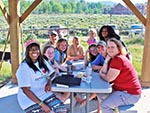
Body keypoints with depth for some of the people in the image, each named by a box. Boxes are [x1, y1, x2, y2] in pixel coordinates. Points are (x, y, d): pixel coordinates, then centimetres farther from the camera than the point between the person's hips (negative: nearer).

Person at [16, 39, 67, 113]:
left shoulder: (43, 62, 6)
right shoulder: (24, 68, -15)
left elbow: (49, 75, 19)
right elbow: (25, 90, -18)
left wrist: (49, 83, -5)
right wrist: (41, 104, -22)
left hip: (45, 94, 6)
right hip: (30, 100, -6)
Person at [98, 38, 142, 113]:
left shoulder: (118, 59, -24)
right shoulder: (113, 58, 7)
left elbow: (108, 78, -21)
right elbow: (104, 72, 0)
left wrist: (100, 74, -2)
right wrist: (106, 60, -10)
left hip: (131, 94, -10)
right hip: (121, 88, 10)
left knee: (104, 105, -19)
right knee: (100, 93, 17)